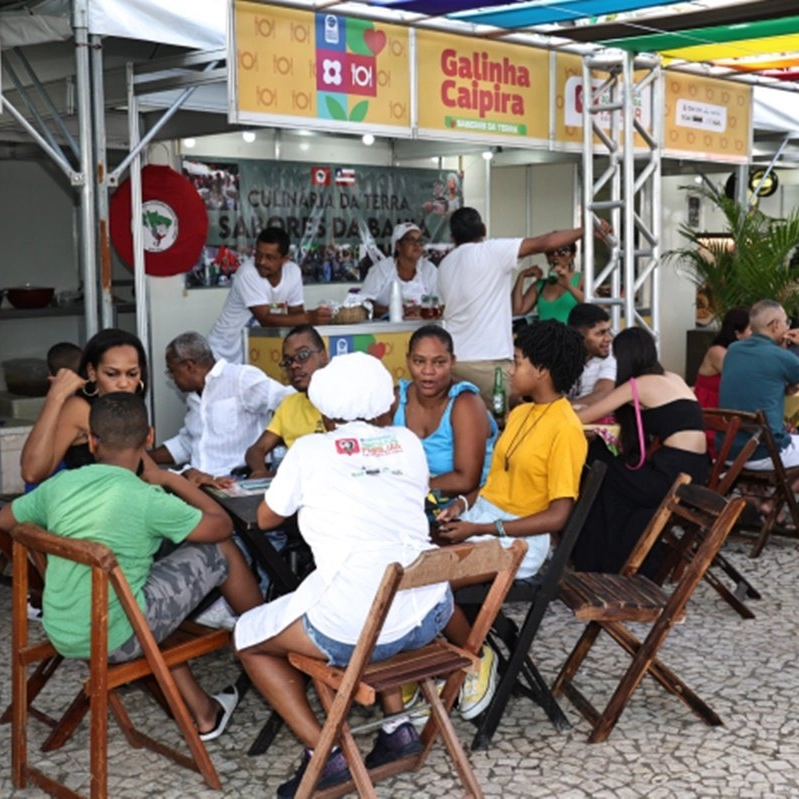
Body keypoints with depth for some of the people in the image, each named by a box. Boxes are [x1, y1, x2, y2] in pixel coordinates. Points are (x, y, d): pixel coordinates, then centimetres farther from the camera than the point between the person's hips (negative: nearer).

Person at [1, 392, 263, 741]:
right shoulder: (148, 500, -16)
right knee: (219, 551, 7)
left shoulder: (58, 485, -2)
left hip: (61, 637, 6)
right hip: (114, 640, -6)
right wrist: (172, 479, 10)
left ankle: (203, 712, 33)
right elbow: (222, 525, -2)